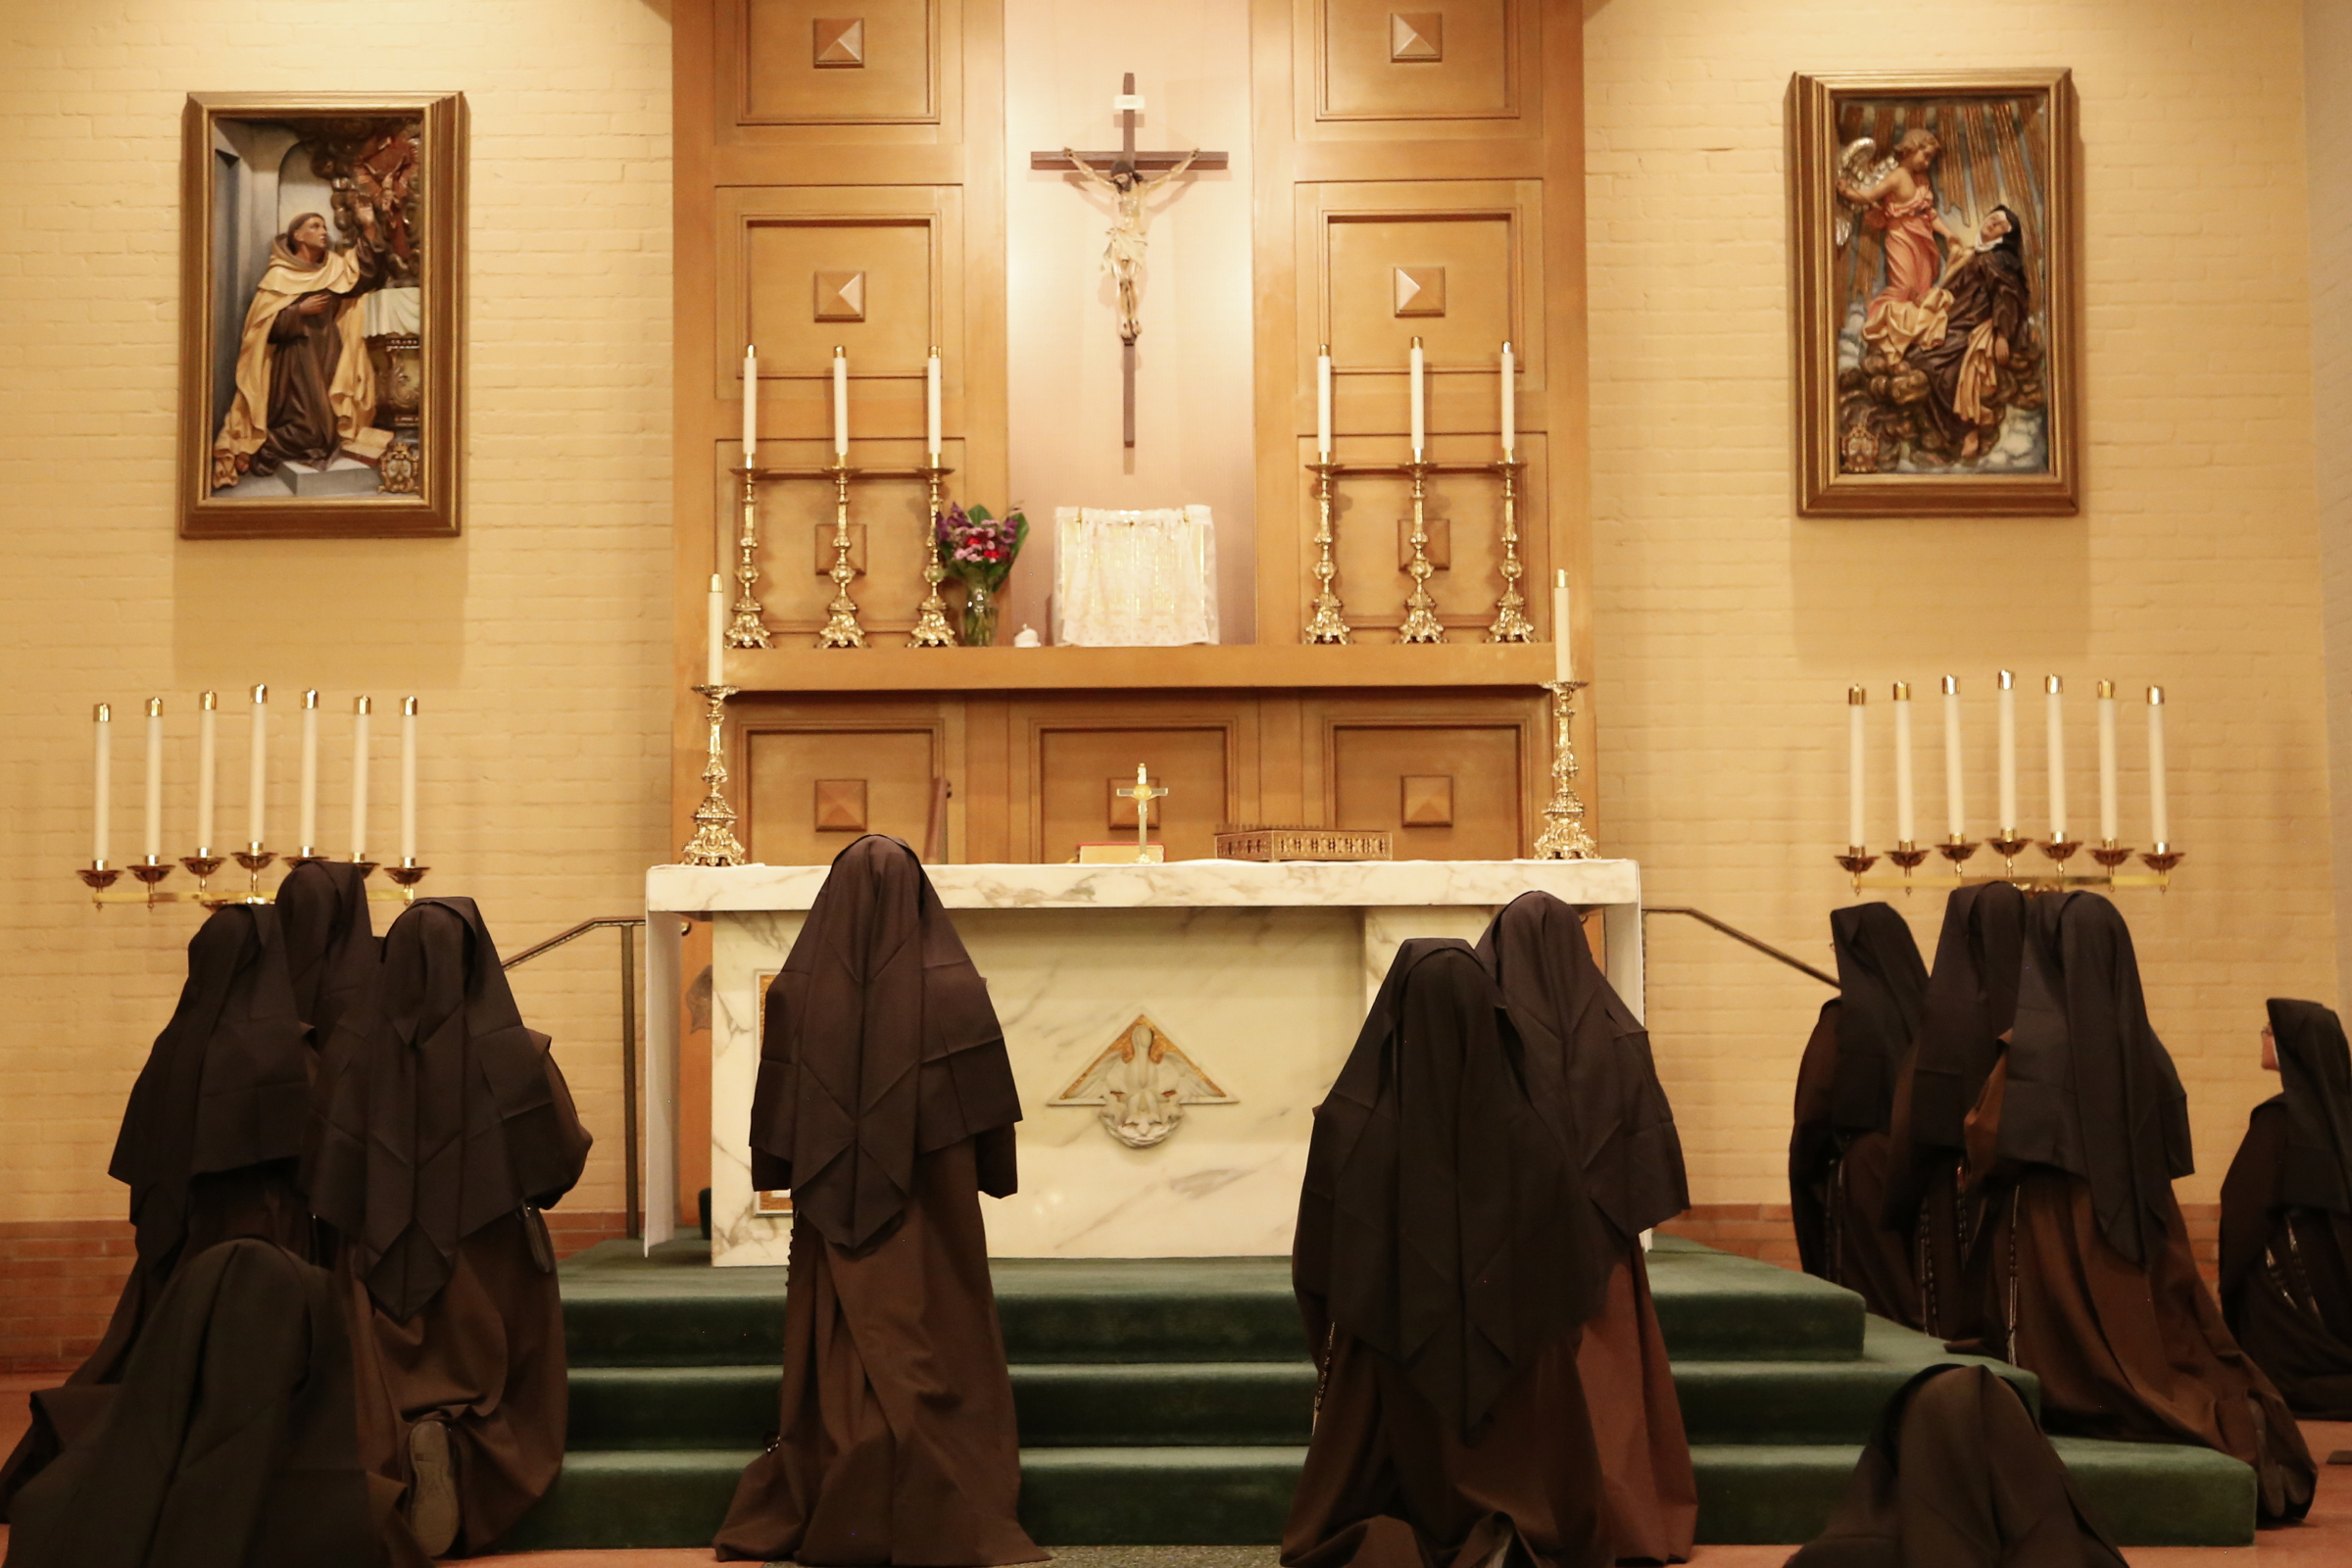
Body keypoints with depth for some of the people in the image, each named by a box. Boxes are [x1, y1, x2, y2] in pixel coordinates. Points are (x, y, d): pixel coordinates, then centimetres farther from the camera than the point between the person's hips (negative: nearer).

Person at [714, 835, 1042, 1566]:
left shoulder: (797, 988, -4)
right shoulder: (954, 987, -9)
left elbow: (774, 1110, 2)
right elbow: (987, 1103, -4)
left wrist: (787, 1177, 15)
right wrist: (992, 1173, 9)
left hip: (835, 1204, 2)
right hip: (931, 1199, -2)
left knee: (839, 1358, 11)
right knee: (933, 1356, 5)